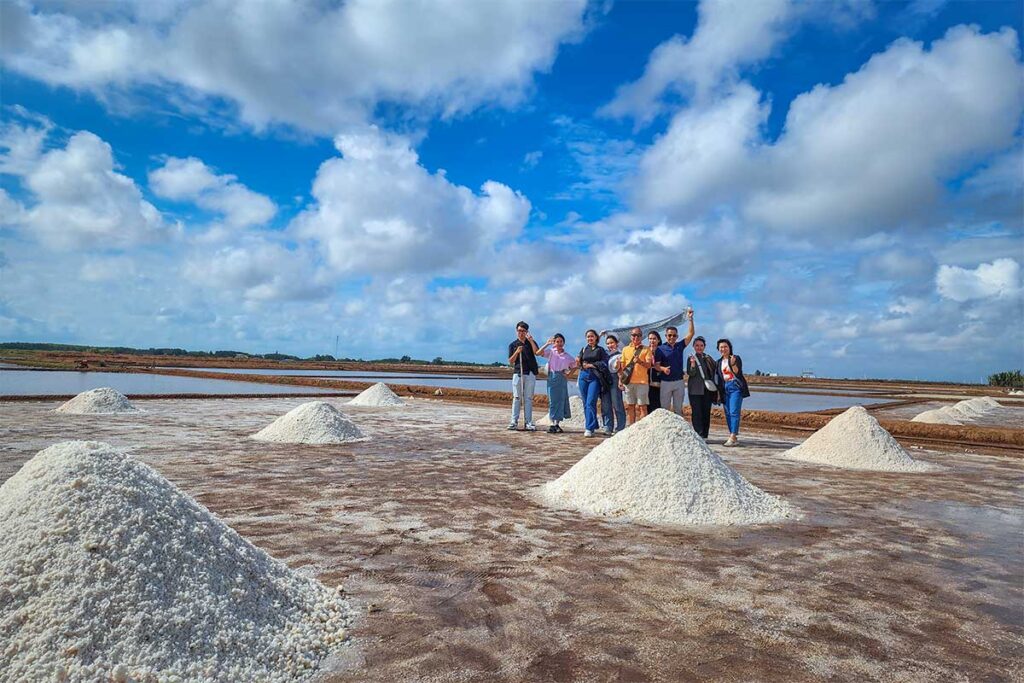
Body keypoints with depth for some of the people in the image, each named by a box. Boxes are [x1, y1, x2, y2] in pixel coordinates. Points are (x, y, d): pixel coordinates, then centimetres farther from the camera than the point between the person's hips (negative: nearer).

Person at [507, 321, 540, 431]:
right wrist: (517, 352, -10)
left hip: (530, 374, 0)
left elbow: (537, 352, -9)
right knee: (516, 398, -2)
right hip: (517, 373, 0)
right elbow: (510, 362, 5)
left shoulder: (531, 343, 11)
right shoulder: (513, 345, 11)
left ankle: (528, 422, 2)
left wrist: (531, 340, -14)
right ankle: (514, 422, -2)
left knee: (529, 398, 1)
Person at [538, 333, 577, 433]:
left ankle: (557, 424, 9)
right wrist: (547, 344, -18)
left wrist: (568, 373, 5)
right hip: (552, 377, -2)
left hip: (562, 379, 2)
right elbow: (538, 353, -11)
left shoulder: (568, 356, 11)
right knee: (552, 400, -2)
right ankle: (552, 424, 2)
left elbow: (574, 366, 21)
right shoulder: (551, 352, 4)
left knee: (561, 401, 2)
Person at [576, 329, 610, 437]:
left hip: (595, 377, -4)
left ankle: (589, 428, -13)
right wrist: (578, 361, -11)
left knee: (591, 402, -13)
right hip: (584, 376, 4)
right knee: (585, 403, 5)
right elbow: (579, 363, 11)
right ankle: (592, 424, 18)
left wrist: (591, 365, -9)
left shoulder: (600, 349, 7)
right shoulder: (583, 349, 17)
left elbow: (604, 363, -2)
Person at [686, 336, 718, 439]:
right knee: (696, 412, -7)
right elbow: (690, 373, -9)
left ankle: (704, 435, 12)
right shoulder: (691, 358, 1)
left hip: (707, 390, 4)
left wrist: (715, 389, 14)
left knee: (706, 413, 5)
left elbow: (714, 373, 19)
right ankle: (699, 435, -8)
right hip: (695, 390, -4)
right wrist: (692, 364, -27)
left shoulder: (708, 358, 12)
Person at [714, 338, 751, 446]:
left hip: (735, 387, -6)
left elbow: (737, 373, -15)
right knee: (728, 413, 6)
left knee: (734, 412, -14)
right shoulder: (719, 362, 14)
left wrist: (733, 364, -32)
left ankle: (733, 437, -19)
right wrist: (719, 393, 16)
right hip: (725, 388, 6)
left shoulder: (736, 358, -2)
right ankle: (732, 436, 12)